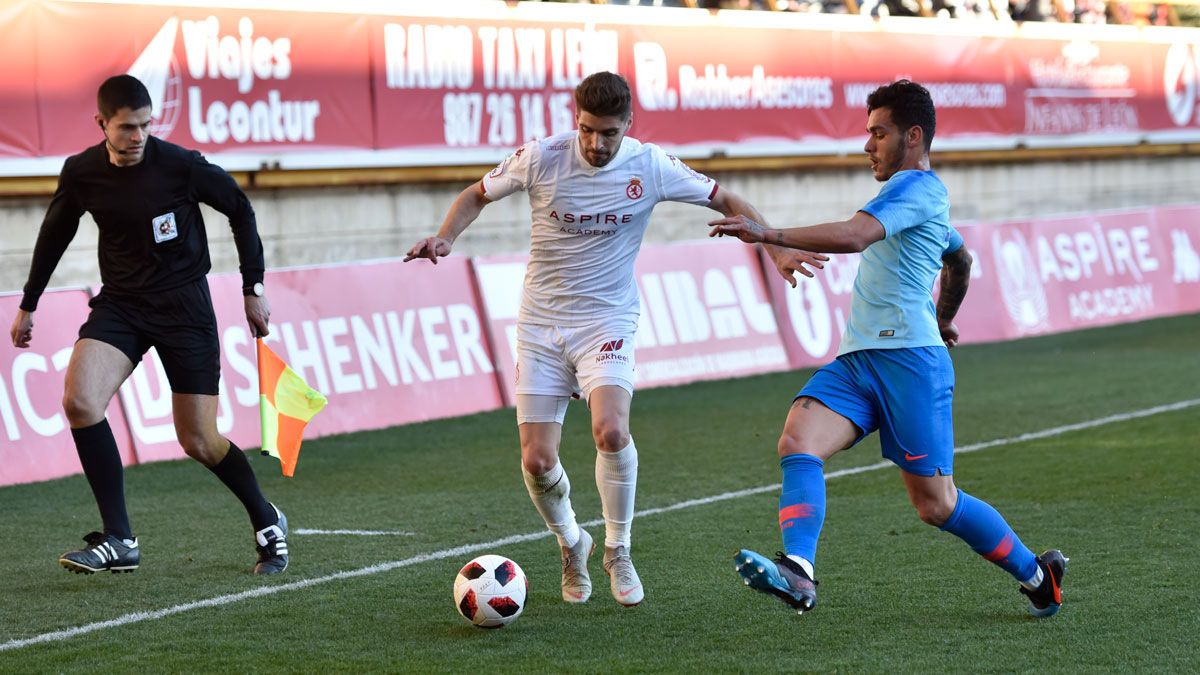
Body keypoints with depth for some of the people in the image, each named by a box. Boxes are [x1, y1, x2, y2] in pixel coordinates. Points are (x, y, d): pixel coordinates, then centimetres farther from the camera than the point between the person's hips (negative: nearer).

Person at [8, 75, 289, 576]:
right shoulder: (81, 173, -6)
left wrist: (253, 289, 0)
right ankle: (119, 541, -14)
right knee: (79, 401, -22)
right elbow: (55, 234, 12)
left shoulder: (181, 166, -16)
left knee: (200, 442, -2)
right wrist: (29, 304, 19)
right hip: (119, 304, 3)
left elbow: (240, 210, -1)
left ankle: (267, 523, 26)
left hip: (184, 307, -3)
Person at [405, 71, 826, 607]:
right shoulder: (540, 158, -8)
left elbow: (725, 201, 4)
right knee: (537, 462, -6)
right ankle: (571, 545, 27)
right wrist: (444, 238, -10)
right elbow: (478, 194, 7)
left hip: (607, 320, -1)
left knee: (610, 431, -27)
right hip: (540, 322, 1)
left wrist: (777, 248, -7)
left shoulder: (650, 167, -8)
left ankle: (617, 553, -3)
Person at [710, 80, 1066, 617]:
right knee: (798, 442, -18)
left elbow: (854, 236, -26)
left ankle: (1037, 574, 20)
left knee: (935, 503, -2)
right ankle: (796, 573, -35)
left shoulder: (916, 186, -9)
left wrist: (768, 234, -27)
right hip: (858, 359, 9)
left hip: (908, 360, -9)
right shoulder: (917, 193, 24)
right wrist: (942, 318, 57)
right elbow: (960, 259, 41)